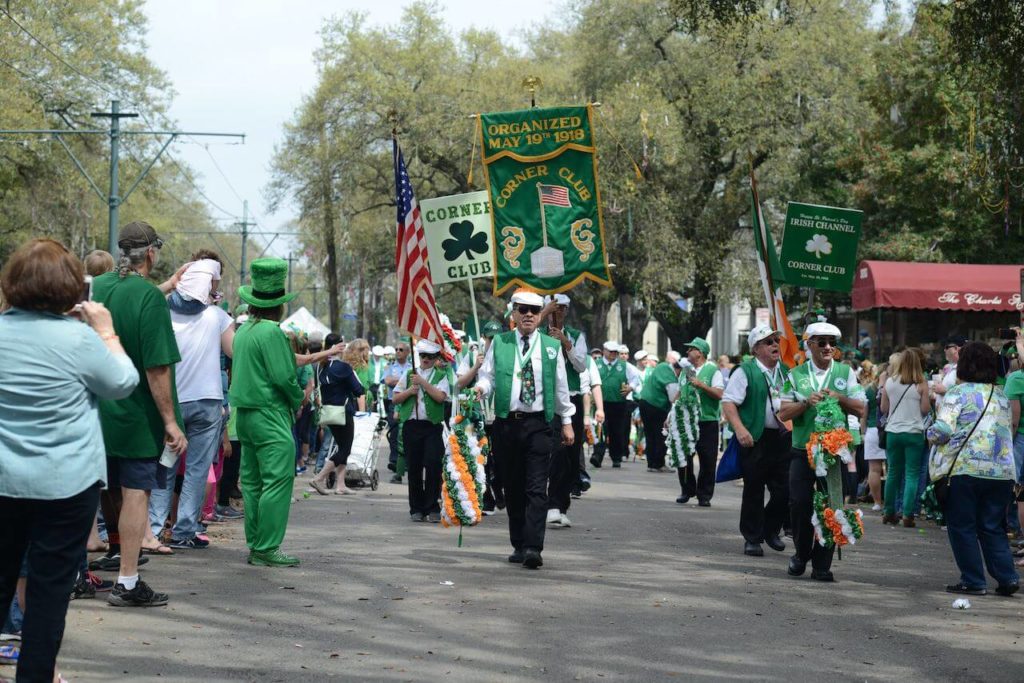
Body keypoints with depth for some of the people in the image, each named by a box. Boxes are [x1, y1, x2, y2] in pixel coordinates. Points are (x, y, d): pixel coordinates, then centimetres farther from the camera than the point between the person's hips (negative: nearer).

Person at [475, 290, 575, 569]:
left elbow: (561, 386, 12)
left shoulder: (552, 347, 8)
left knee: (537, 488, -9)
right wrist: (480, 389, -19)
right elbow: (487, 375, 4)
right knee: (513, 488, 8)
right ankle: (518, 546, 16)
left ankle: (533, 547, -14)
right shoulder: (499, 344, 8)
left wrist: (566, 421, 11)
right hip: (507, 423, 1)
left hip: (539, 424, -1)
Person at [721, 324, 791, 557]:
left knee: (785, 490, 3)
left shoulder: (786, 372, 14)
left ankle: (770, 530, 25)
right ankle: (752, 538, 14)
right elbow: (728, 403, -11)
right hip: (755, 439, -5)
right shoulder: (745, 372, -4)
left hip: (783, 438, 5)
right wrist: (739, 429, -23)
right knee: (754, 490, 3)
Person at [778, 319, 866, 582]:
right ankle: (801, 555, 17)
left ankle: (822, 565, 8)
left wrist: (839, 398, -13)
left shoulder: (845, 373, 7)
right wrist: (807, 402, -15)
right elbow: (784, 413, 0)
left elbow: (861, 409, 2)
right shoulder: (796, 375, 6)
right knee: (799, 504, -5)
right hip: (803, 450, 0)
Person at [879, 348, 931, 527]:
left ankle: (889, 513, 18)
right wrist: (929, 400, 14)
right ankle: (907, 514, -6)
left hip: (893, 432, 3)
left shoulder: (890, 382, 0)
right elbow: (925, 409, -5)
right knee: (912, 474, 0)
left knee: (893, 473, 13)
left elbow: (883, 408, 6)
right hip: (914, 433, -3)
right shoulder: (921, 384, -7)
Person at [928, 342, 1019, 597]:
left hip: (964, 470, -6)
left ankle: (973, 581, 4)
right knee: (993, 527, 13)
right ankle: (1007, 577, 4)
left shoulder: (958, 394, -6)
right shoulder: (1001, 396, 14)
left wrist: (930, 433, 6)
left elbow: (943, 431, -14)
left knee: (962, 527, 4)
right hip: (1001, 471, 6)